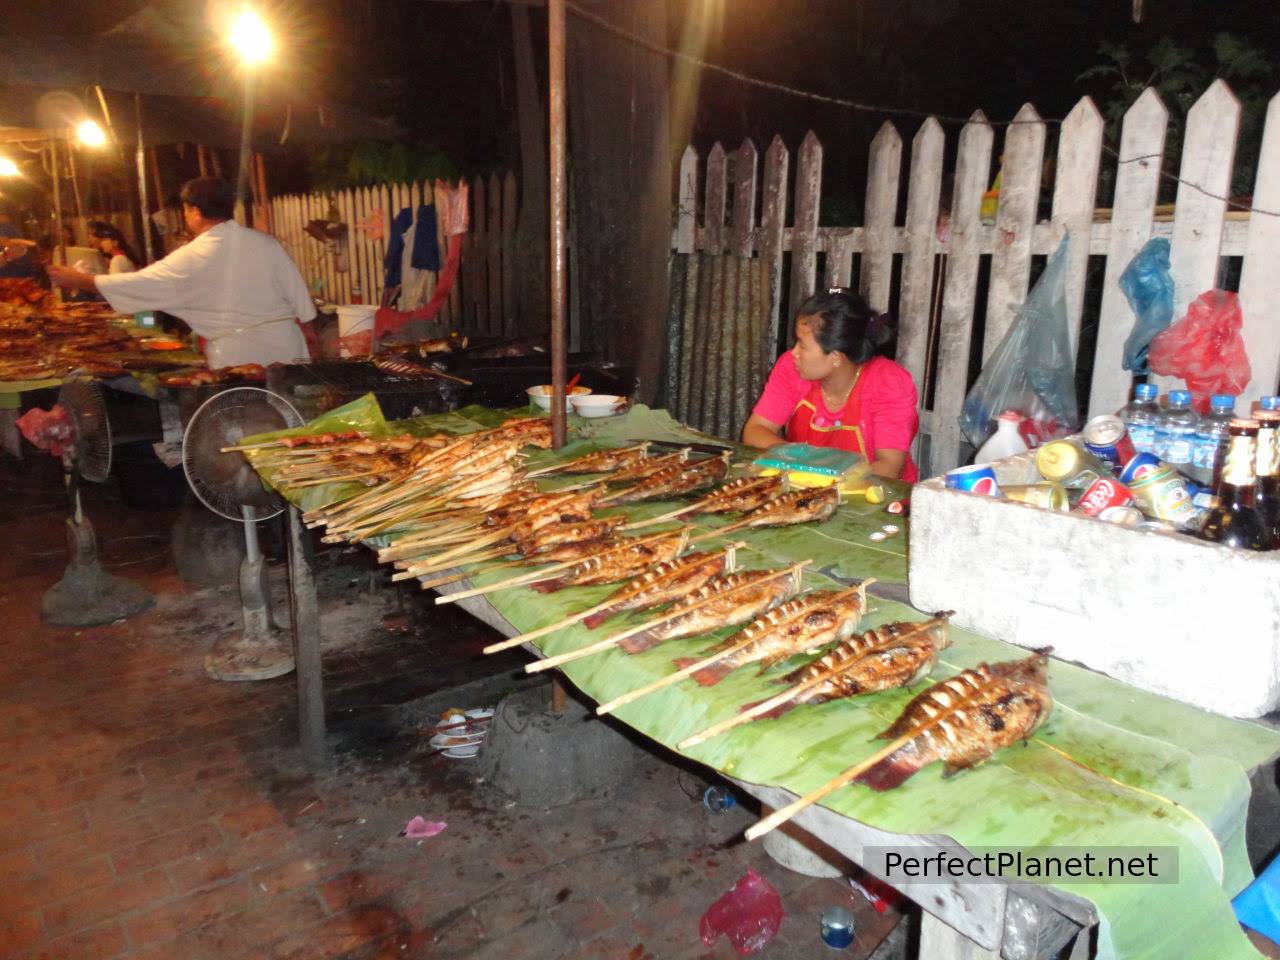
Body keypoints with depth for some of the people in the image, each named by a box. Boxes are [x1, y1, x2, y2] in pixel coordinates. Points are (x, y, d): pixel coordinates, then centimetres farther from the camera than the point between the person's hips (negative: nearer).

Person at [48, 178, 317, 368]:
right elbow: (295, 288, 6)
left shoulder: (191, 258, -6)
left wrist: (79, 280, 12)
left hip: (236, 355, -4)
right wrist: (307, 328, 19)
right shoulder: (266, 243, 2)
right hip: (284, 343, 4)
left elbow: (140, 283, 0)